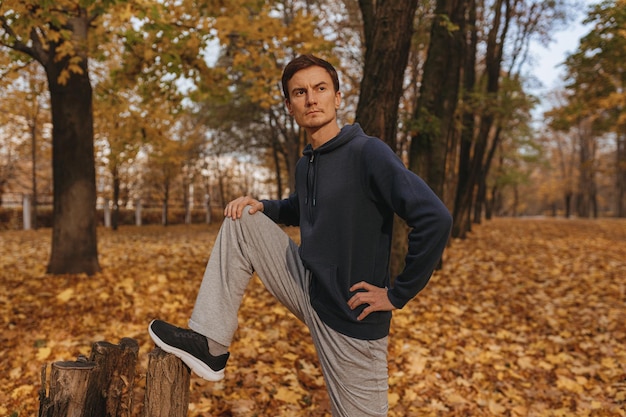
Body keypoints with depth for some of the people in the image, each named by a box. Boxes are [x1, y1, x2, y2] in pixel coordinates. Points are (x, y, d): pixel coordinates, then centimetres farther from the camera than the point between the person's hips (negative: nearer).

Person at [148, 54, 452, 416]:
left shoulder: (368, 152, -19)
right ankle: (210, 346, 2)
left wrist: (398, 294, -20)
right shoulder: (305, 165, 6)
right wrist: (262, 207, 5)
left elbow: (435, 219, -27)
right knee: (240, 224, 2)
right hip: (308, 288, 7)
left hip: (352, 318, -7)